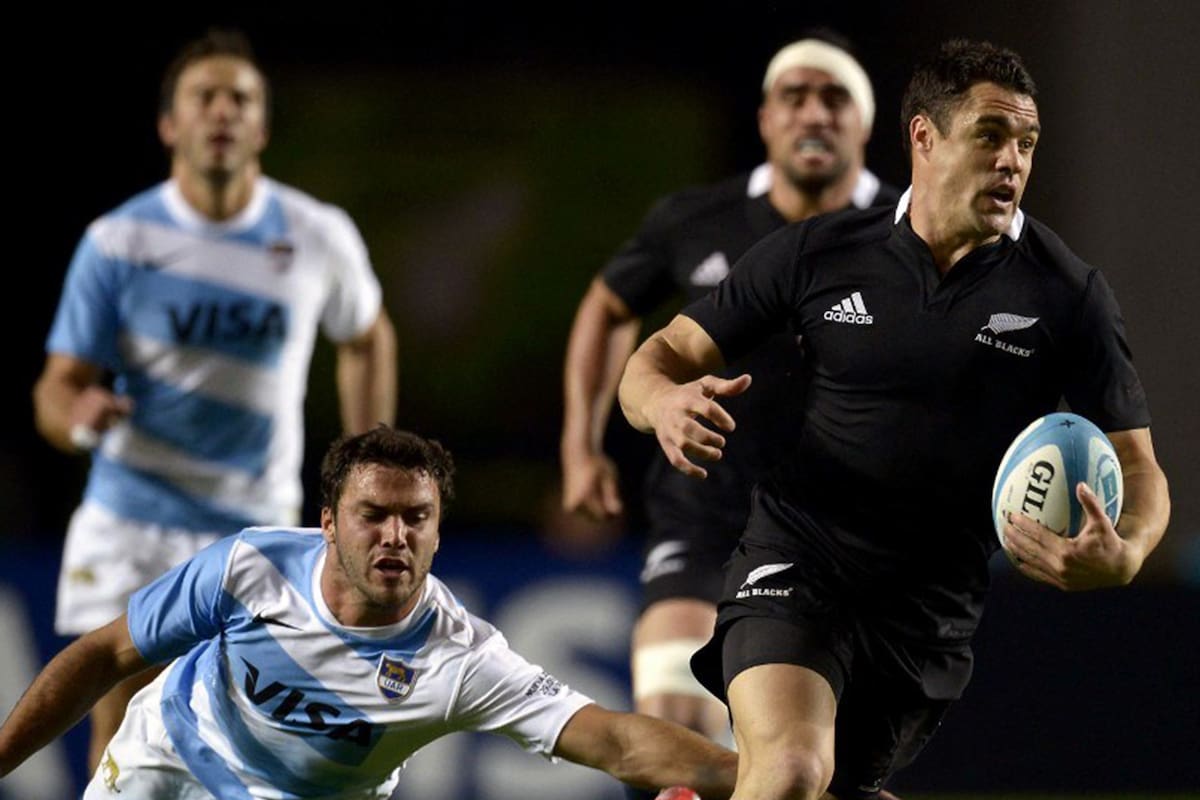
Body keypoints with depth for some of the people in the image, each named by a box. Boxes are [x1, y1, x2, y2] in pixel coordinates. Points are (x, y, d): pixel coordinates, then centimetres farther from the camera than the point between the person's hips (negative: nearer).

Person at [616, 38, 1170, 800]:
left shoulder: (1068, 295, -2)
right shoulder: (816, 252, 0)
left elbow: (1137, 467, -1)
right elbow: (663, 356, 6)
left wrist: (1124, 555, -24)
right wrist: (665, 402, -20)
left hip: (932, 616, 2)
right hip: (795, 566, -2)